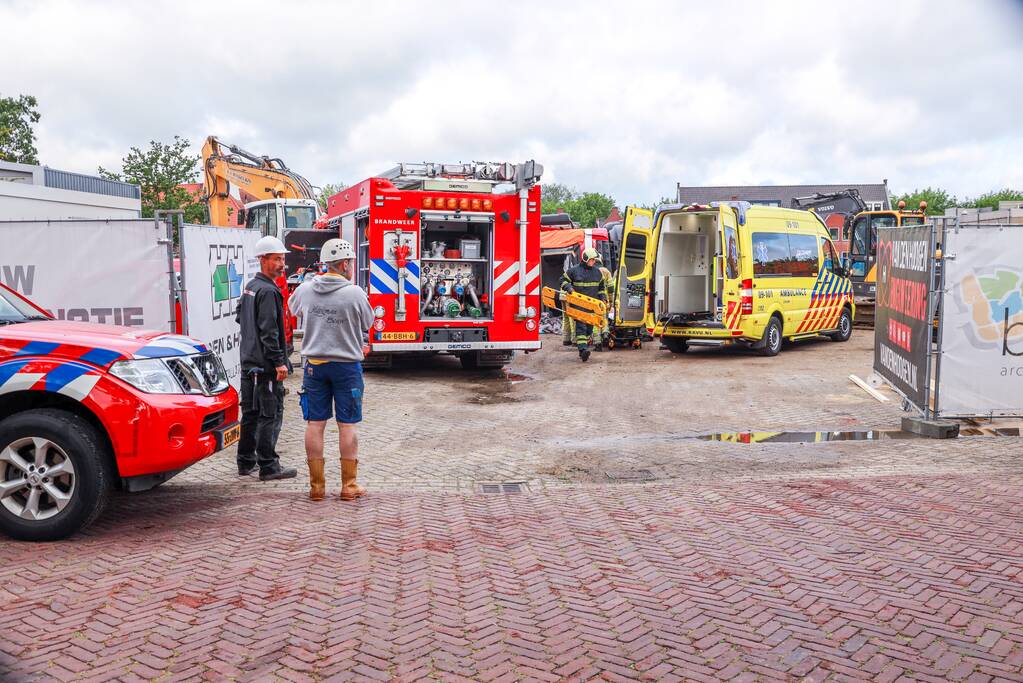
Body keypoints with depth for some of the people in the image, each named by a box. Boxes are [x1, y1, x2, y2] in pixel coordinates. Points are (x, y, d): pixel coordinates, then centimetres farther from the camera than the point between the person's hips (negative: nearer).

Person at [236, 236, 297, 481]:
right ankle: (268, 467, -1)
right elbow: (269, 331, -21)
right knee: (270, 414, -4)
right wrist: (279, 362, -20)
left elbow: (241, 318, 26)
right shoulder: (268, 291, -16)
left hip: (248, 362, 10)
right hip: (265, 365, -10)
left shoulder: (250, 287, 15)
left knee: (250, 412, 16)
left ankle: (246, 461, 24)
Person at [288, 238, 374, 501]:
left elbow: (293, 307, 19)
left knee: (315, 424, 8)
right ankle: (349, 485, 11)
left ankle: (316, 485, 14)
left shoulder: (305, 290, -3)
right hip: (347, 364, -3)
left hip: (314, 364, 3)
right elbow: (367, 324, 0)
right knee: (347, 425, 5)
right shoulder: (355, 294, -14)